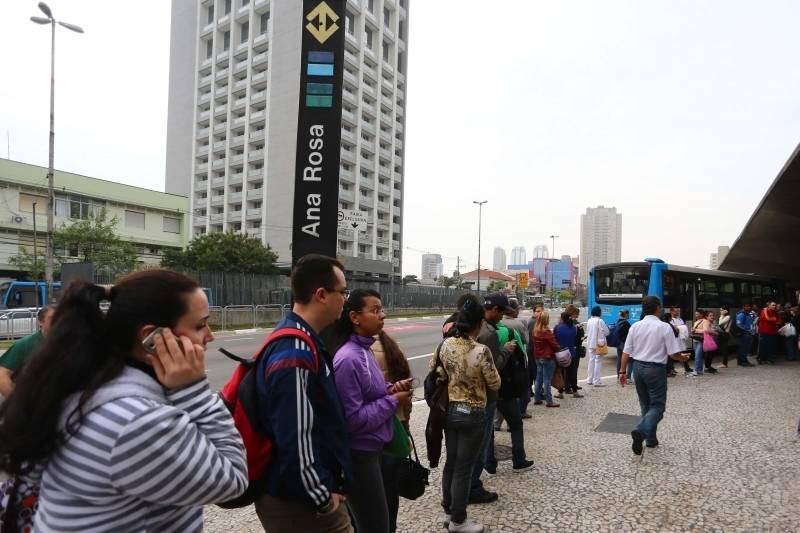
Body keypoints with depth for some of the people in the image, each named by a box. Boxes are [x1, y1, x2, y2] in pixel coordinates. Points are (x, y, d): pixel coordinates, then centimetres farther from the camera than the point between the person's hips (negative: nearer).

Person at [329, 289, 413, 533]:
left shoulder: (365, 350, 6)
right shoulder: (348, 359, -24)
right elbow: (353, 419, -25)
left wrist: (390, 389, -3)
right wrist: (393, 401, -17)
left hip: (371, 449, 9)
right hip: (359, 456, -9)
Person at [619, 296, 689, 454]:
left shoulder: (635, 326, 1)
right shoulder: (665, 327, -10)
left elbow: (626, 352, 1)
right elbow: (673, 353, -10)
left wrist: (623, 371, 9)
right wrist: (683, 358, 11)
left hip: (638, 367, 5)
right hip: (656, 369, -5)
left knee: (645, 404, 18)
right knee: (657, 405, 2)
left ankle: (651, 438, 26)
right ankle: (641, 431, -21)